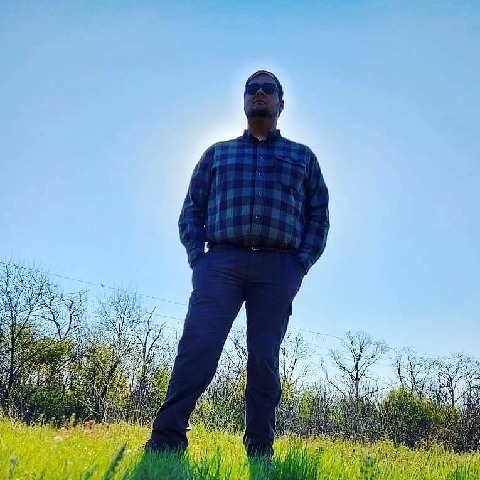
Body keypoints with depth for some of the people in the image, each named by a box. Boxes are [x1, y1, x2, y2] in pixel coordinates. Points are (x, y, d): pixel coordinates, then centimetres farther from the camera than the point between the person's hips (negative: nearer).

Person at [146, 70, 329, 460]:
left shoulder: (302, 157, 20)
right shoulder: (218, 153, 20)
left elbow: (319, 215, 12)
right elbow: (192, 210, 13)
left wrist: (300, 266, -1)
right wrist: (197, 259, -2)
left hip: (277, 268, 0)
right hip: (221, 261, 0)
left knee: (264, 360, -1)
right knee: (197, 347, -13)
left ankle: (260, 453, 5)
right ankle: (165, 442, -13)